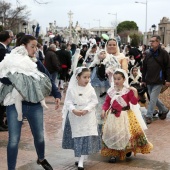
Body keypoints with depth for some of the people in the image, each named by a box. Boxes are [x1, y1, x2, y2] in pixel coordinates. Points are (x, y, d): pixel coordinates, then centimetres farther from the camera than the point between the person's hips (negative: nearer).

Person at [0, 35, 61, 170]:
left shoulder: (37, 63, 4)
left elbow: (48, 79, 7)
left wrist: (57, 95, -4)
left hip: (35, 105, 4)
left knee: (39, 135, 15)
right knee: (14, 139, -2)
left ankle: (41, 159, 43)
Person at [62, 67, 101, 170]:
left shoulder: (90, 89, -3)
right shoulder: (72, 89, -5)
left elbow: (94, 101, -5)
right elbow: (68, 102, -7)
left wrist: (86, 109, -20)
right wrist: (73, 110, -24)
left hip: (87, 117, 0)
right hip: (75, 117, 0)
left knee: (86, 138, -4)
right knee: (76, 138, 10)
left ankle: (81, 162, 1)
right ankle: (79, 159, 28)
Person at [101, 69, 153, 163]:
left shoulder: (128, 90, -8)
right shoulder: (111, 91, 2)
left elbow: (134, 102, -13)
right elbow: (107, 102, 8)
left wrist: (135, 92, -24)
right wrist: (104, 110, -7)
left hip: (125, 115, -3)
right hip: (113, 116, 3)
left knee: (127, 133, 1)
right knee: (112, 134, 1)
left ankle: (128, 150, 27)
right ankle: (113, 154, 11)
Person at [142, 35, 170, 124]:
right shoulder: (148, 54, 8)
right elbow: (144, 68, 13)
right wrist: (144, 79, 12)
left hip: (158, 81, -6)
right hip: (149, 81, 6)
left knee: (153, 98, -8)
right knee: (153, 98, 12)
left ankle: (149, 116, -1)